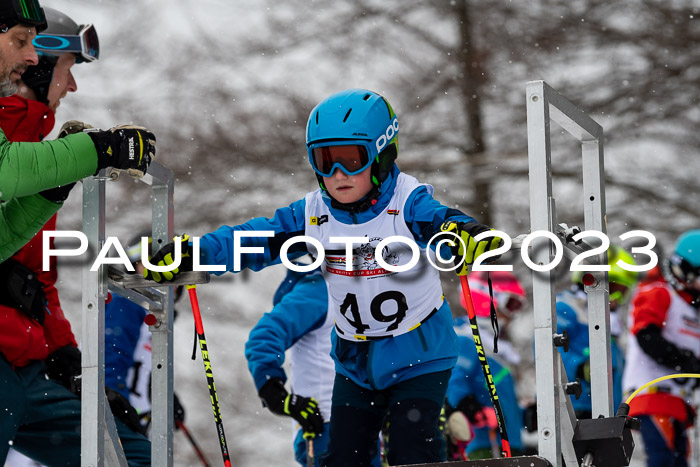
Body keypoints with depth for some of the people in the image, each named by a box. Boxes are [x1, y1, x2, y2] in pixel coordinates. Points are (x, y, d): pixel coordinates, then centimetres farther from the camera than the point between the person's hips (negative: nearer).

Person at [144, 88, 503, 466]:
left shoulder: (408, 204, -21)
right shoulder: (313, 215, -7)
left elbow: (440, 222, -40)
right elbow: (252, 240, -8)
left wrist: (464, 236, -65)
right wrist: (192, 254, -22)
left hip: (418, 354, -5)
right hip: (355, 360, 5)